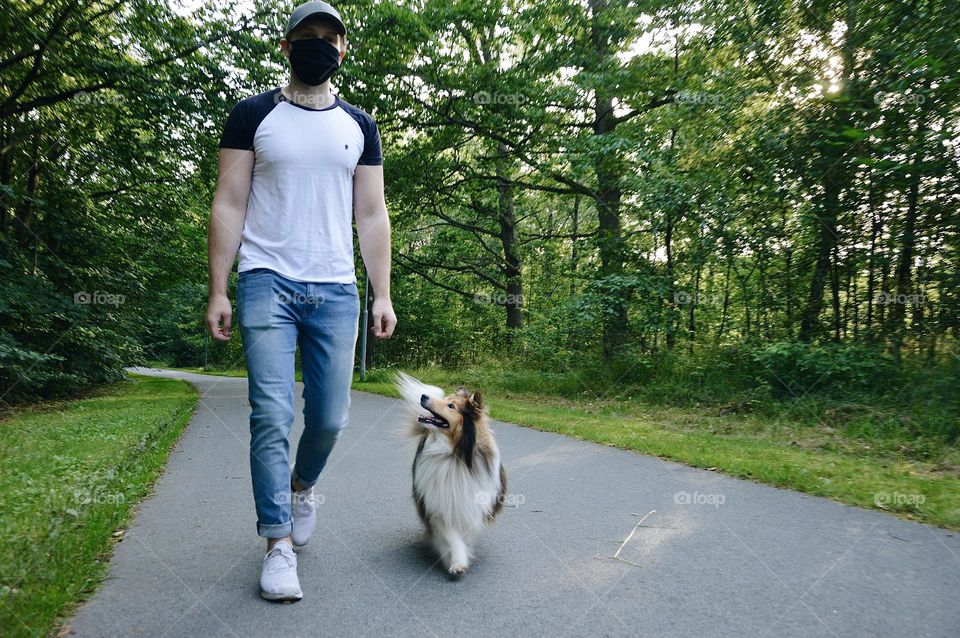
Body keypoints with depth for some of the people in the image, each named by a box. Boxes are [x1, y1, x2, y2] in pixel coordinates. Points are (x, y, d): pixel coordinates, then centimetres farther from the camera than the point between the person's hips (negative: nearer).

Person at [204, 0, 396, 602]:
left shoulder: (359, 125, 13)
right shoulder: (253, 115, 7)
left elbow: (372, 216, 9)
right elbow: (229, 206, 3)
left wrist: (383, 295, 1)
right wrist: (218, 291, -5)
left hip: (336, 290, 2)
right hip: (268, 283, -2)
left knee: (330, 417, 5)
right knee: (273, 417, -6)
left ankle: (302, 487, 37)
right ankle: (279, 544, 7)